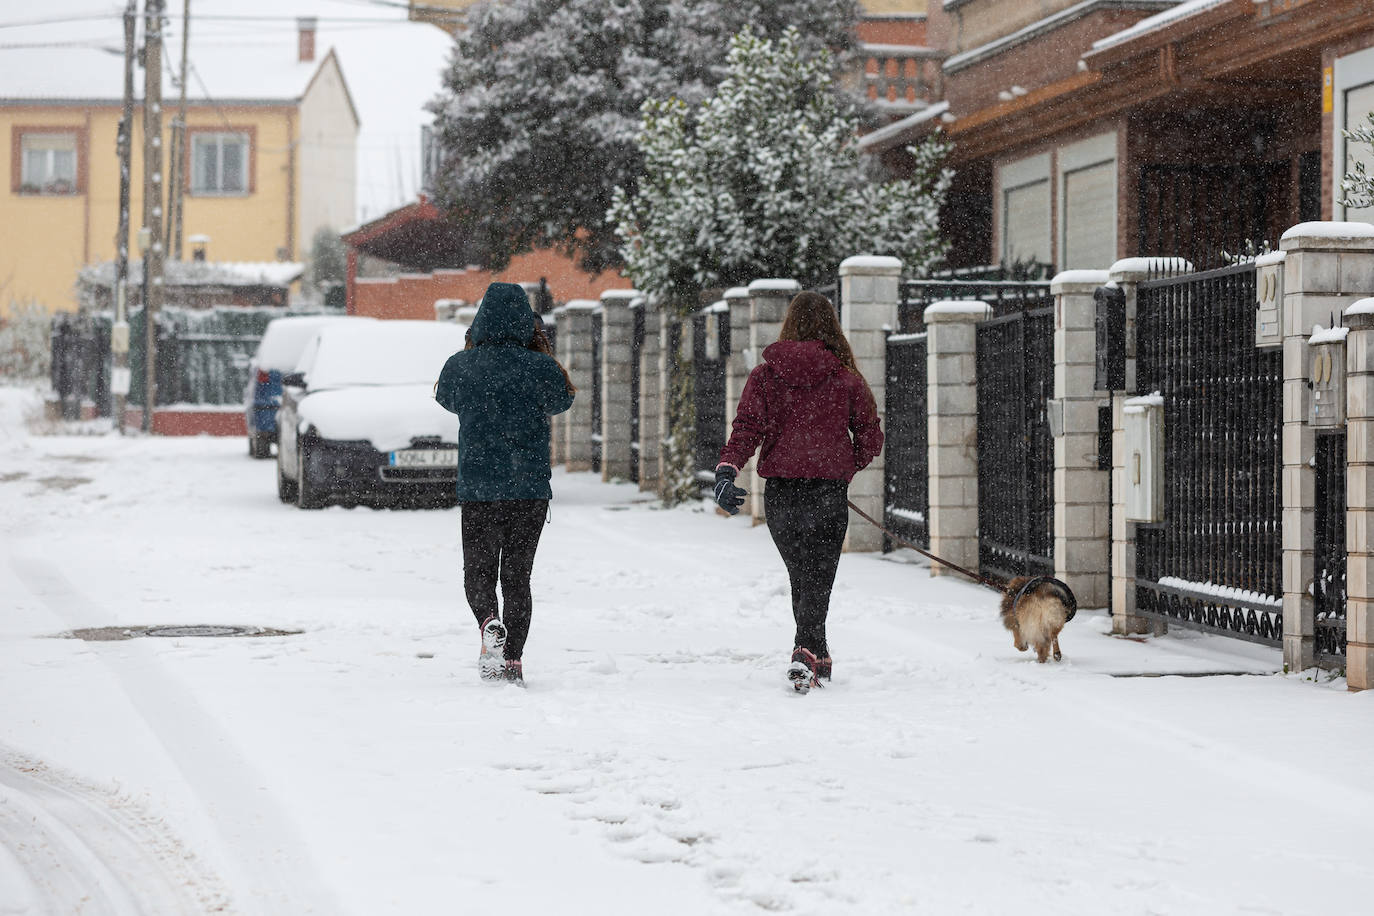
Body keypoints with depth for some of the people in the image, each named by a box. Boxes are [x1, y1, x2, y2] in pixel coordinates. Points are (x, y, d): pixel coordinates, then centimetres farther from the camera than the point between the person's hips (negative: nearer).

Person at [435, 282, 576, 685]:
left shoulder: (460, 365, -5)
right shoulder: (539, 367, -9)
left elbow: (446, 399, 17)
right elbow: (561, 401, 12)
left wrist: (472, 347, 17)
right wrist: (542, 353, 15)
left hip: (477, 487, 0)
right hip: (531, 487, 0)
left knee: (478, 570, 11)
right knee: (517, 574, 10)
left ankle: (490, 623, -19)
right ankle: (513, 661, 6)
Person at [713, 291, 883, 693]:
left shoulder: (764, 374, 0)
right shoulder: (846, 379, -1)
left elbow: (747, 429, -11)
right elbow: (870, 438, 3)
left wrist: (726, 470, -18)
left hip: (780, 490, 2)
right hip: (830, 490, -2)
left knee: (800, 575, 19)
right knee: (818, 580, -1)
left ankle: (817, 657, 29)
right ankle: (806, 653, -24)